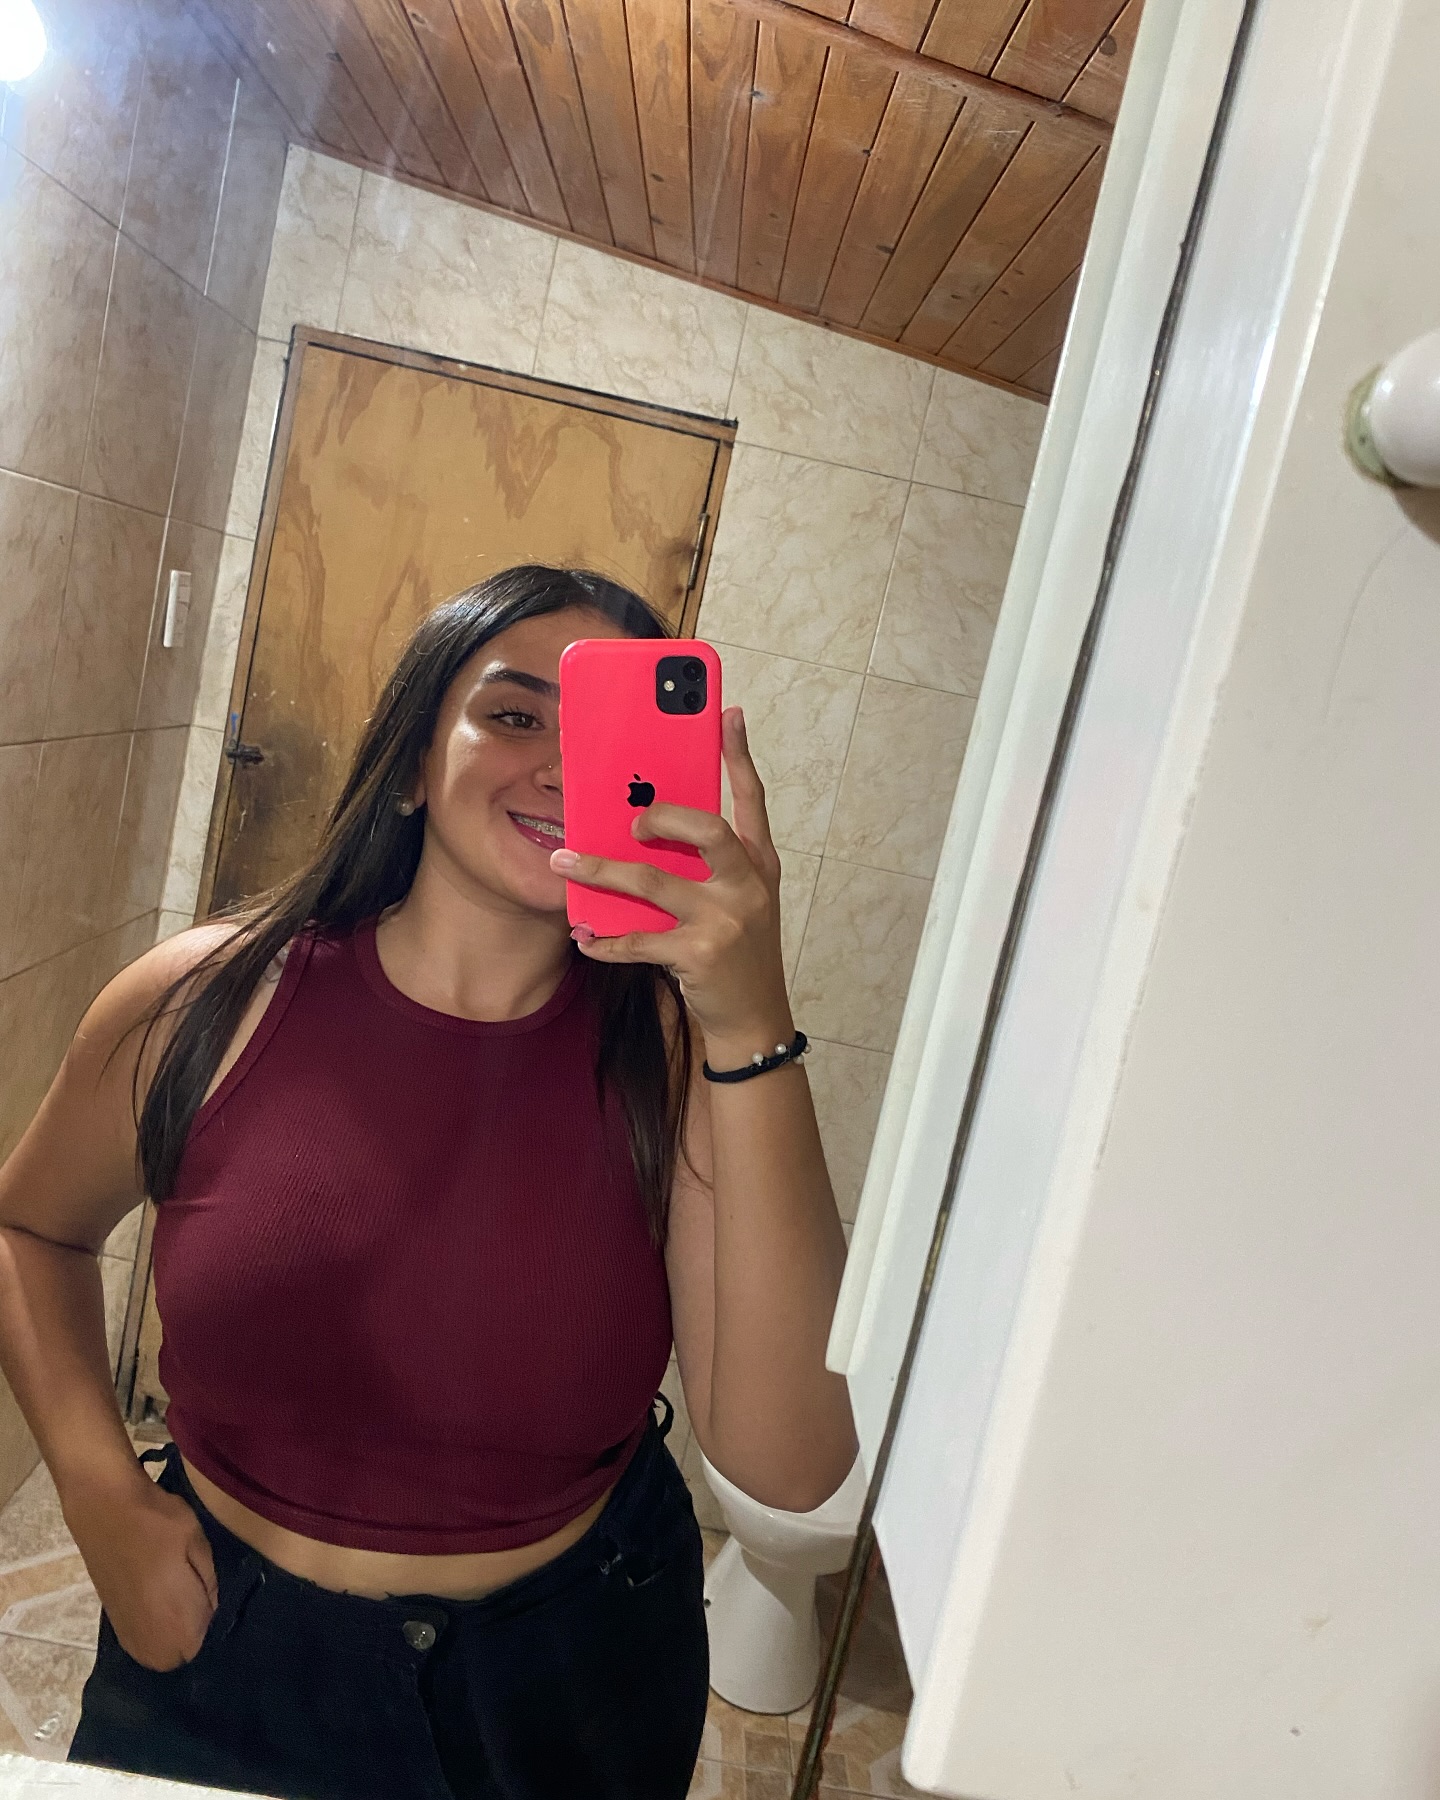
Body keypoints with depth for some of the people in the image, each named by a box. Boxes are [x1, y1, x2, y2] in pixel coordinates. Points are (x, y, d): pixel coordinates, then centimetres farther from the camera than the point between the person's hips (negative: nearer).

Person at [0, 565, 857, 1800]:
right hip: (222, 1661, 1)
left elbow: (792, 1463, -28)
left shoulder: (675, 1051, -19)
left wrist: (754, 1030, -37)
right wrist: (102, 1494, -8)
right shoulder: (206, 1005, -15)